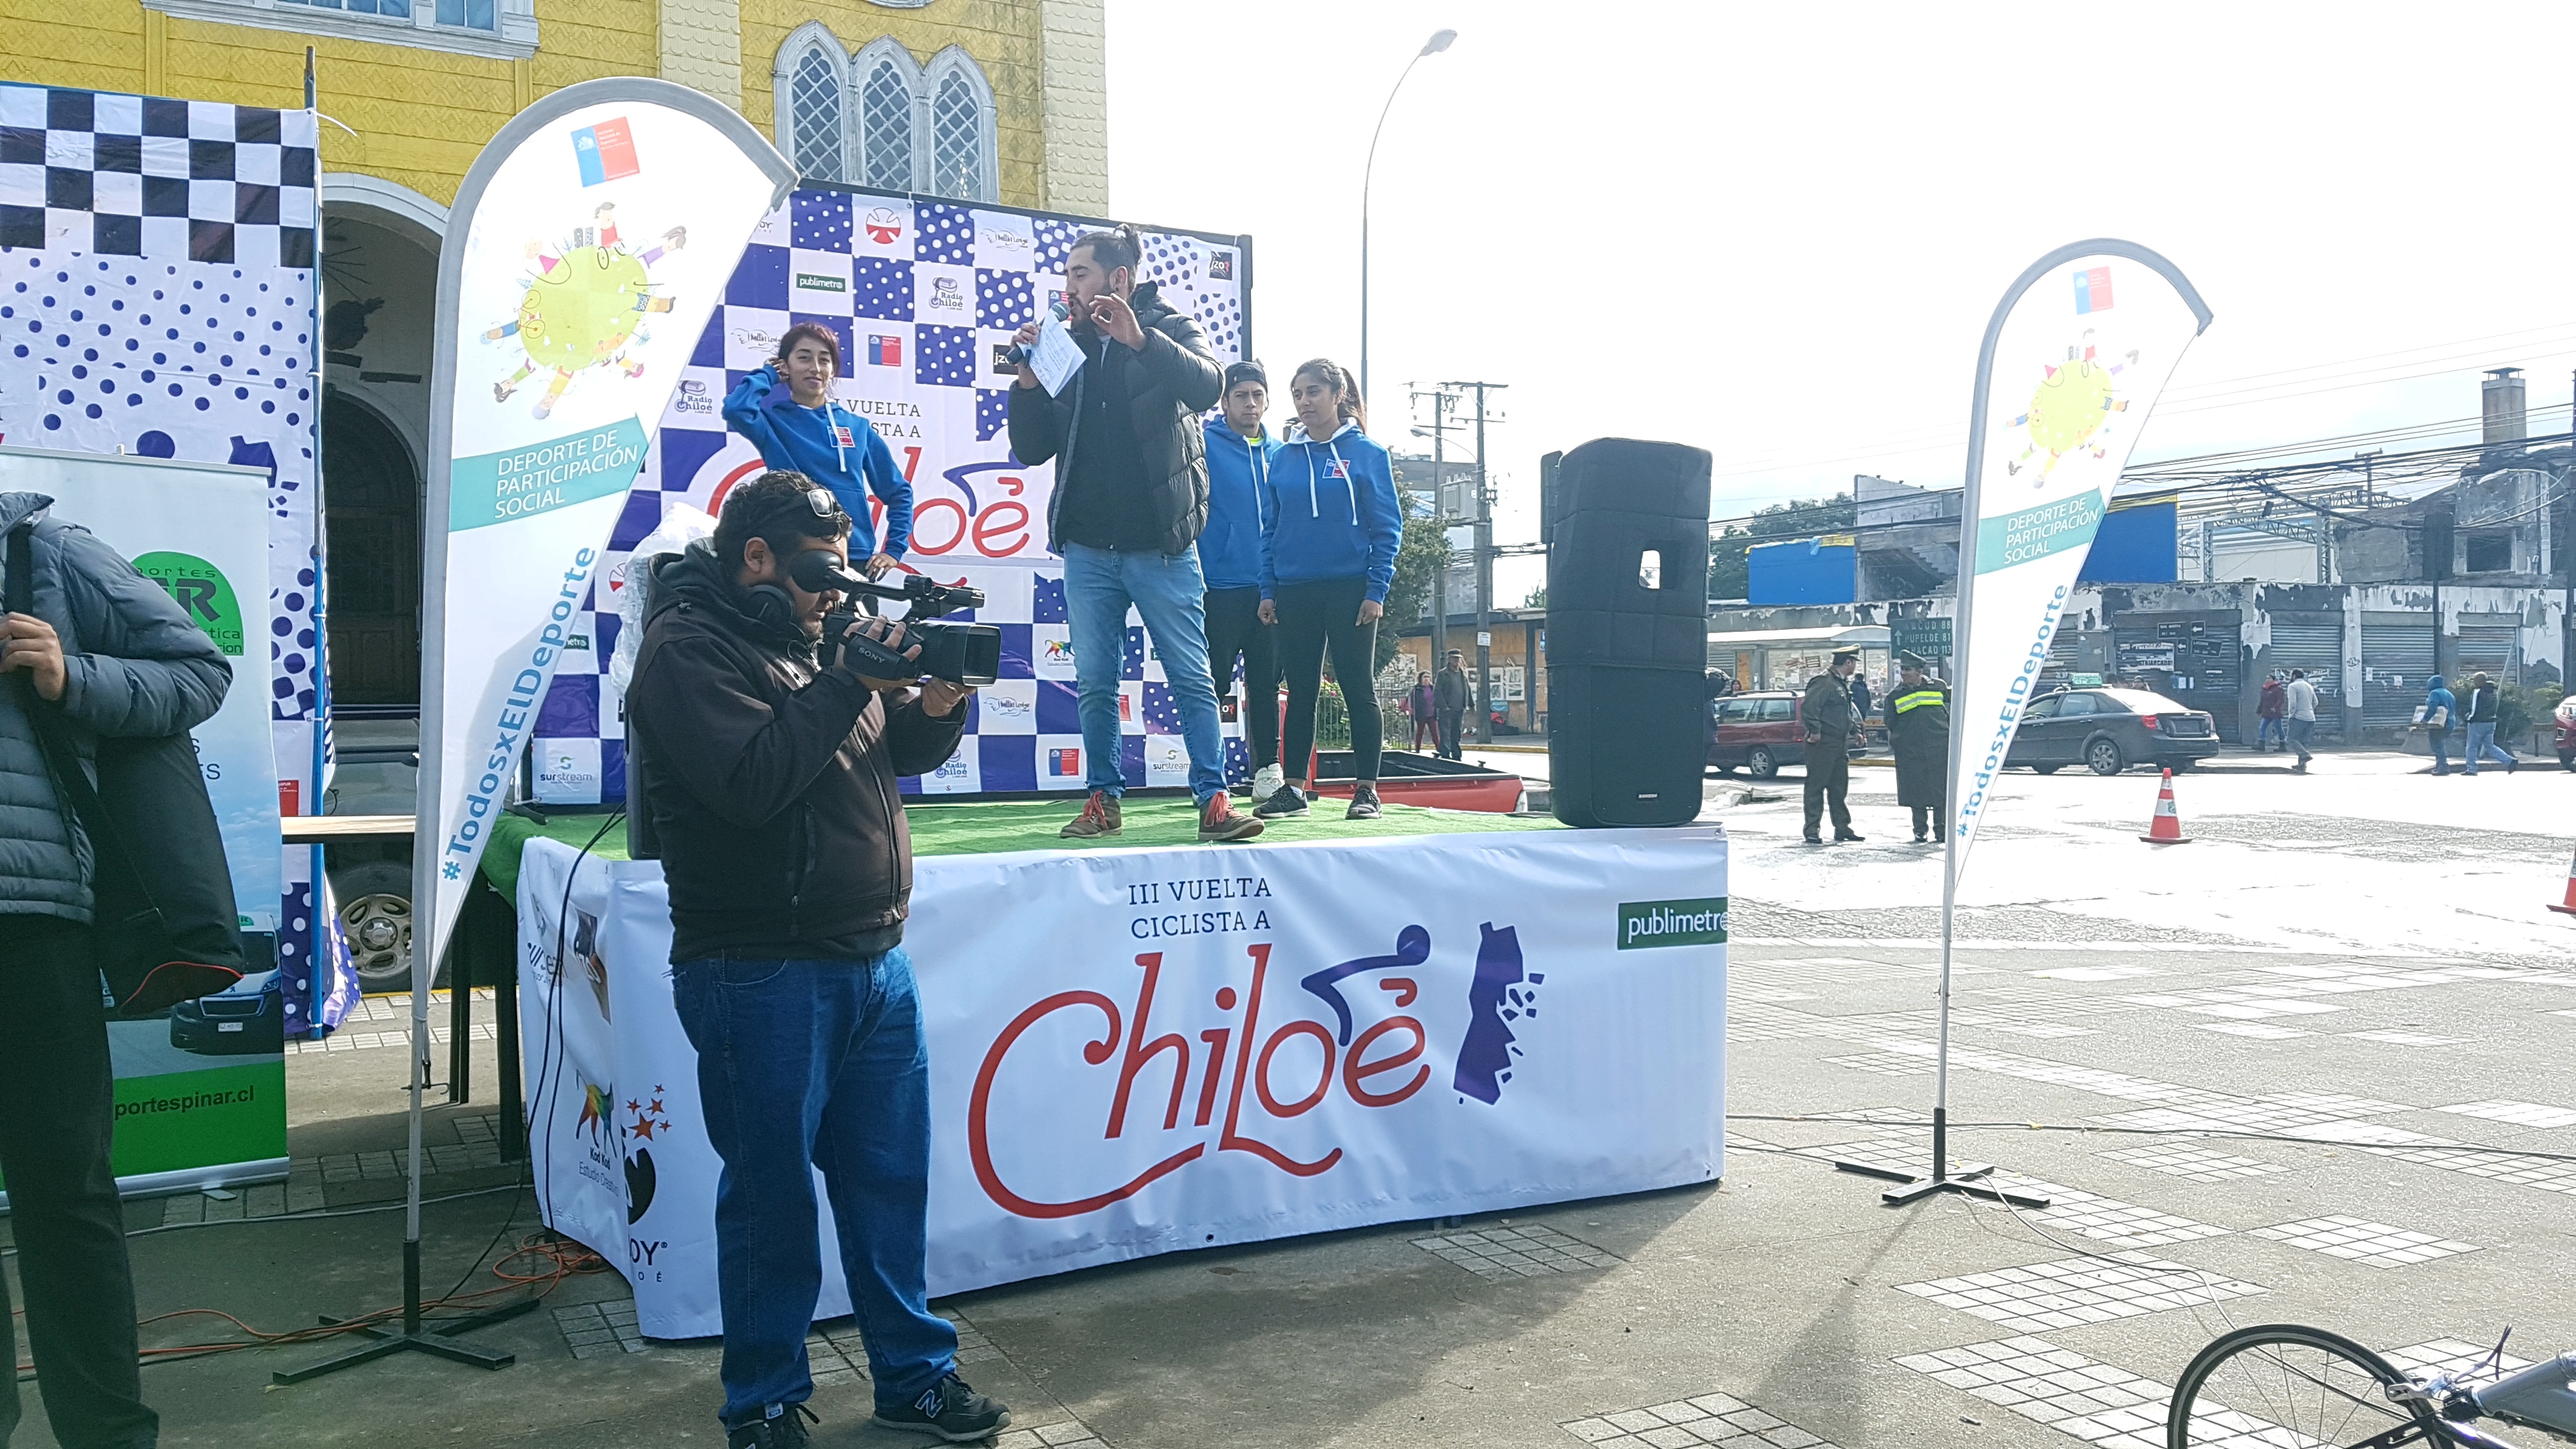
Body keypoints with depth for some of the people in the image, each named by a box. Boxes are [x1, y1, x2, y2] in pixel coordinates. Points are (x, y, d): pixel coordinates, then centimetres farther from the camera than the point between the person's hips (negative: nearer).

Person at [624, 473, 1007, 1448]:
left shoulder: (806, 635, 15)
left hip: (874, 962, 8)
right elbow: (751, 781, -24)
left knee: (891, 1183, 14)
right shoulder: (686, 650, -9)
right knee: (773, 1196, 4)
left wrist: (936, 704, -2)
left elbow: (897, 752, 19)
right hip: (763, 975, -8)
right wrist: (849, 679, -19)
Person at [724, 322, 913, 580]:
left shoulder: (858, 427, 12)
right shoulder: (774, 421, 4)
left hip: (858, 560, 3)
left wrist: (894, 550, 6)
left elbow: (898, 491, 17)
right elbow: (736, 409, -20)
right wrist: (768, 374, -2)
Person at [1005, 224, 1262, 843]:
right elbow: (1031, 451, 9)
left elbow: (1207, 386, -19)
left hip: (1162, 547, -3)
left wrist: (1140, 339, -29)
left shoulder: (1170, 330, 3)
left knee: (1192, 681, -2)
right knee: (1095, 685, 6)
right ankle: (1103, 800, 16)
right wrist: (1028, 384, -7)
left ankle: (1214, 800, 1)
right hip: (1088, 549, 3)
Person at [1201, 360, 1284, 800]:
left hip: (1269, 589, 5)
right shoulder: (1205, 442, -2)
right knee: (1214, 683, -2)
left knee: (1266, 684, 9)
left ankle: (1267, 770, 17)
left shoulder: (1280, 453, 13)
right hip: (1219, 586, -4)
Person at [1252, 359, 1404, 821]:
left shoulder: (1366, 454, 0)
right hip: (1294, 592, 3)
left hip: (1350, 588, -3)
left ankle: (1366, 790, 6)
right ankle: (1294, 789, 12)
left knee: (1358, 689, 1)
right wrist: (1268, 591, 4)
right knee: (1300, 692, 7)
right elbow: (1270, 528, 11)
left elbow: (1387, 528, -3)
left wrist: (1376, 591, -10)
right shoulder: (1285, 458, 9)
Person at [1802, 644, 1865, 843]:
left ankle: (1842, 828, 21)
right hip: (1823, 744, -10)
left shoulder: (1843, 683, 17)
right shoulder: (1824, 682, -15)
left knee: (1840, 788, 14)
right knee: (1816, 787, -4)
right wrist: (1815, 731, -25)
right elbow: (1809, 707, -24)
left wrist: (1855, 728, 20)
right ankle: (1811, 831, -2)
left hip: (1840, 744, 10)